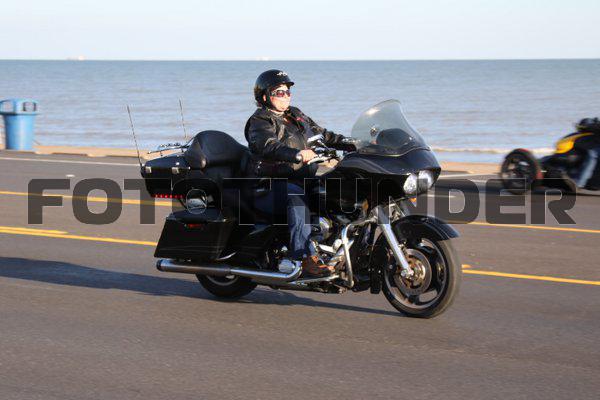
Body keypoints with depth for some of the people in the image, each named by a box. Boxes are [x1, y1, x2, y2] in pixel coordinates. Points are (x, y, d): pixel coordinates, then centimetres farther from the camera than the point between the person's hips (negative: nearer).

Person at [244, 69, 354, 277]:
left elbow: (322, 134, 23)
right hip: (271, 186, -8)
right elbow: (270, 147, -24)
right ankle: (307, 259, -46)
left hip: (304, 180, 8)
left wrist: (349, 143, 7)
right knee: (296, 198, -38)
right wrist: (297, 154, -42)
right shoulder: (260, 122, -5)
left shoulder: (296, 116, 21)